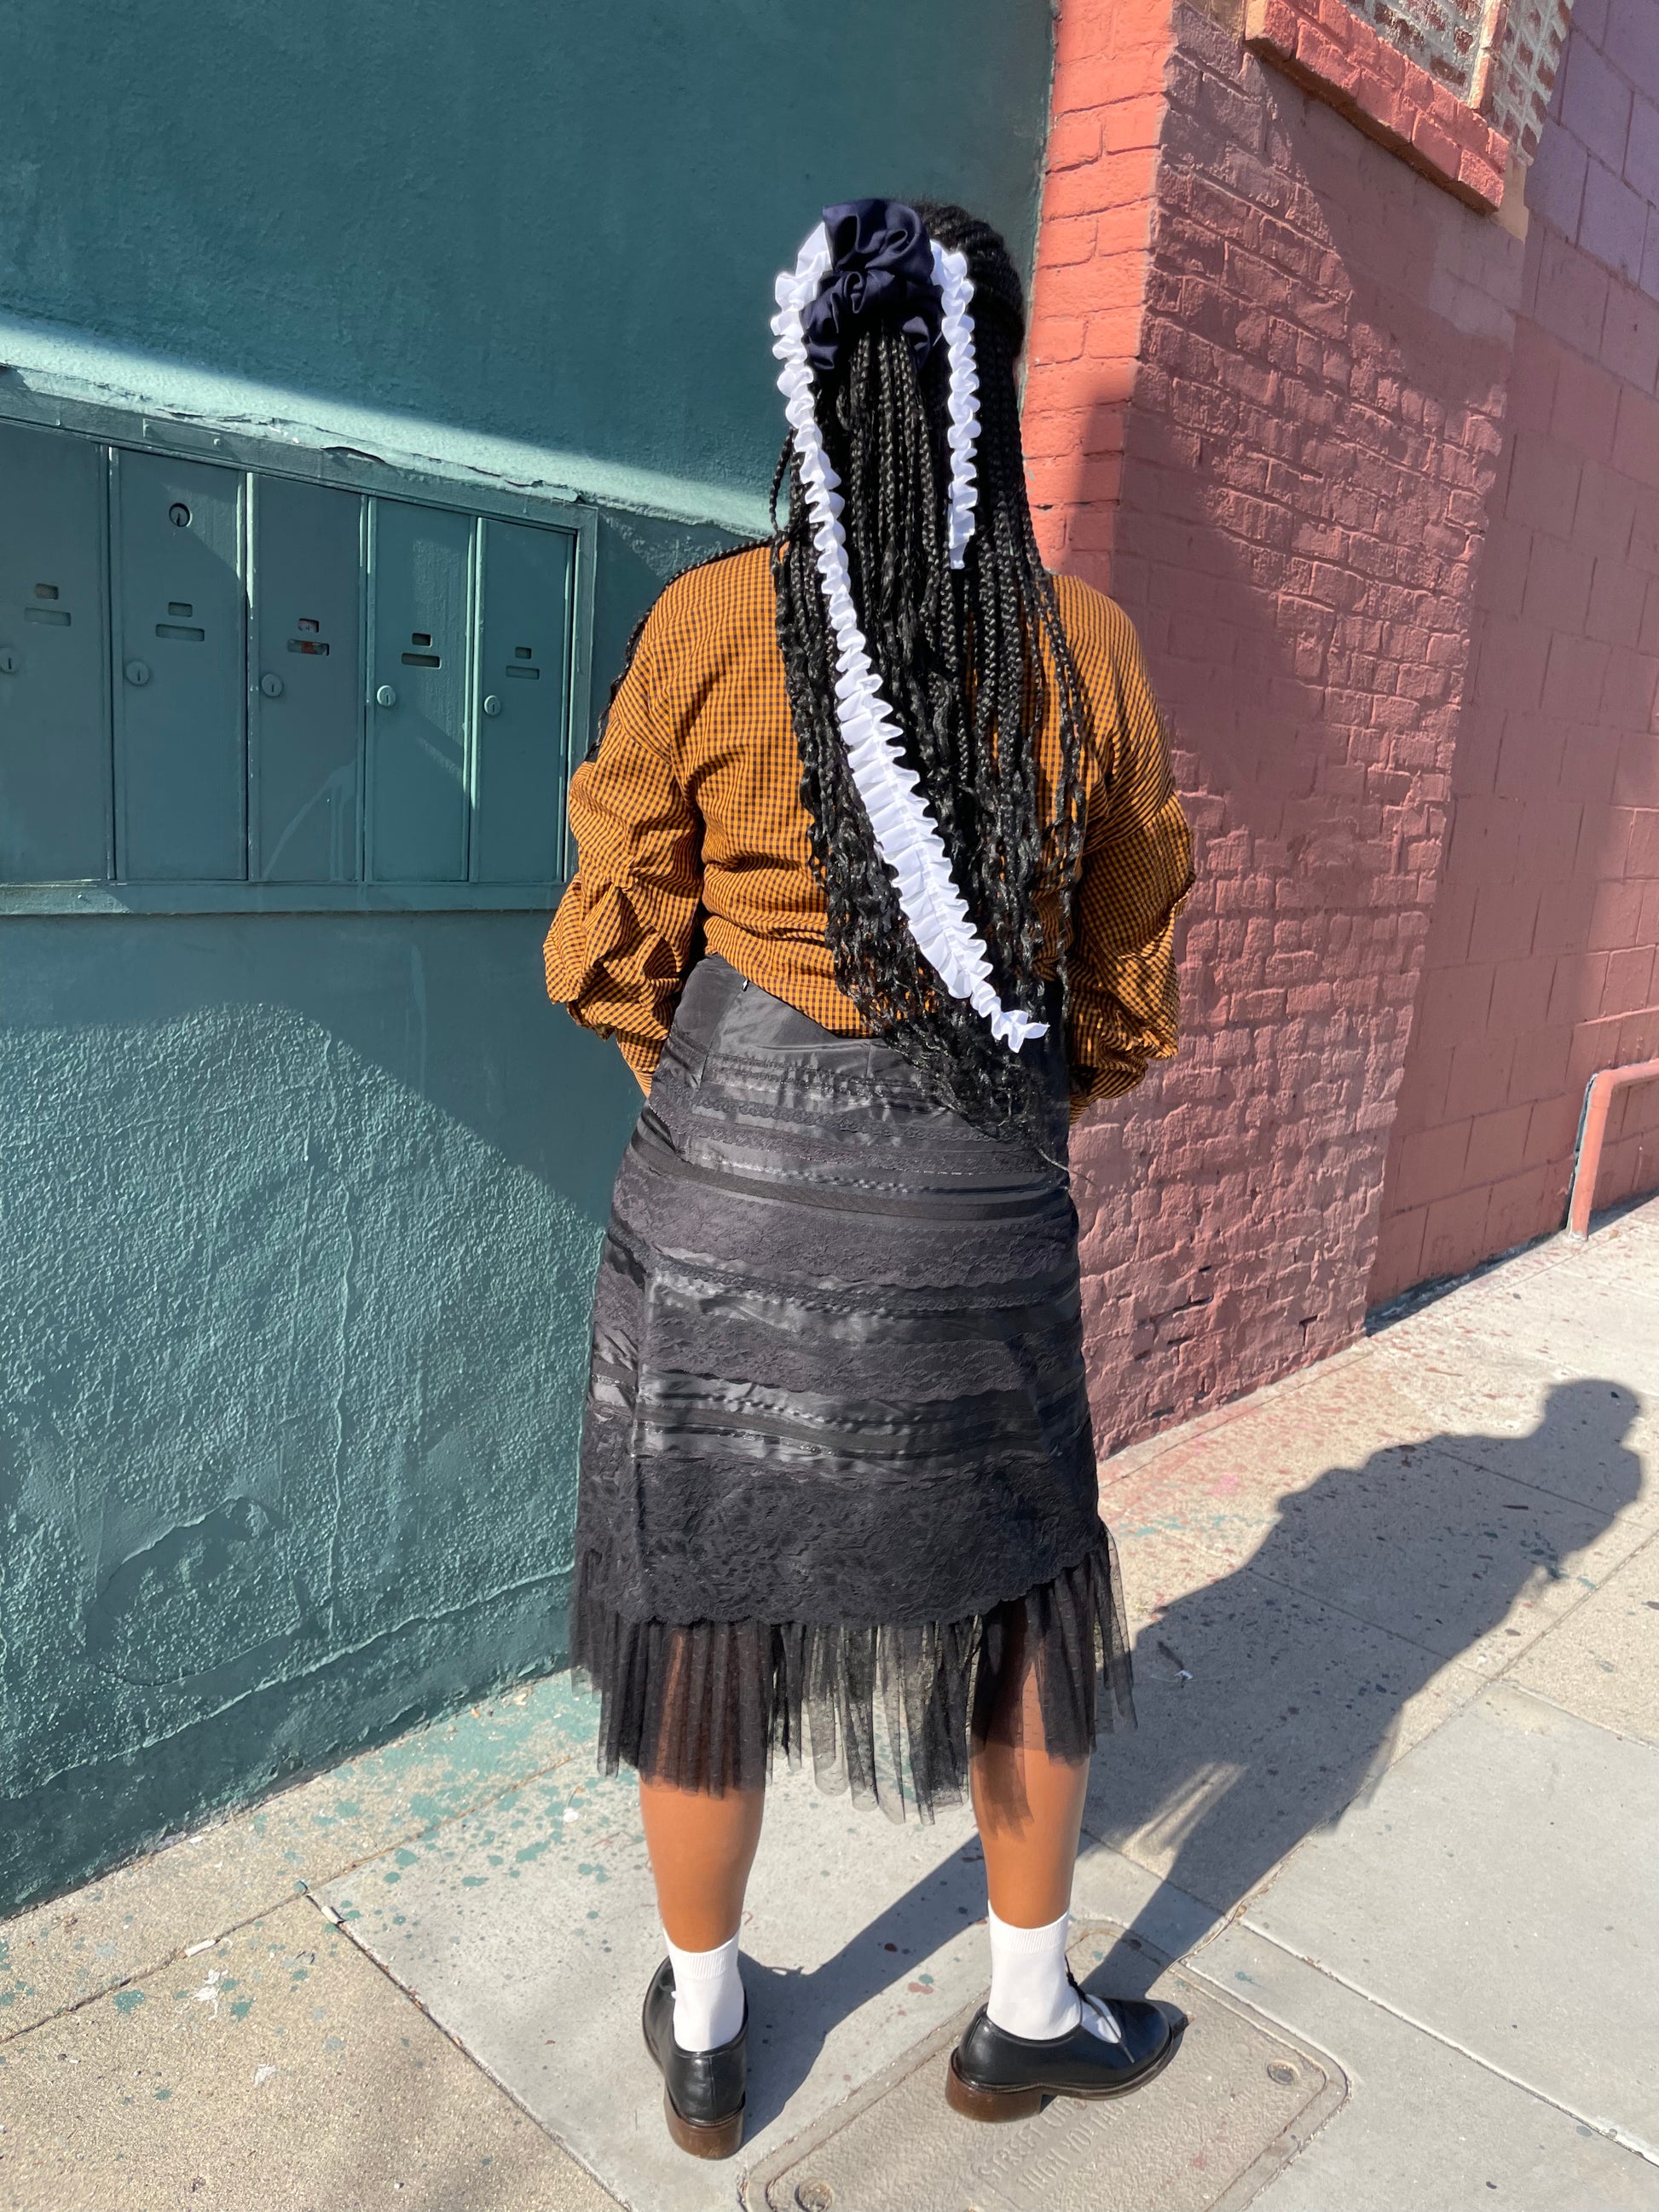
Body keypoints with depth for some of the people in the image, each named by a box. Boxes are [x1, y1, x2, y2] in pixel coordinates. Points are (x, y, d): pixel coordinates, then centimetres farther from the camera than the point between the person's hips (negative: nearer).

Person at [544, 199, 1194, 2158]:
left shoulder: (709, 624, -7)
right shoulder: (1089, 652, -4)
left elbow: (617, 949, 0)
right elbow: (1124, 976, 5)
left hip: (723, 1190, 0)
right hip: (974, 1203, 1)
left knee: (708, 1611, 16)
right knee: (1018, 1606, 21)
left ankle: (703, 2037, 39)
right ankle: (1028, 2017, 41)